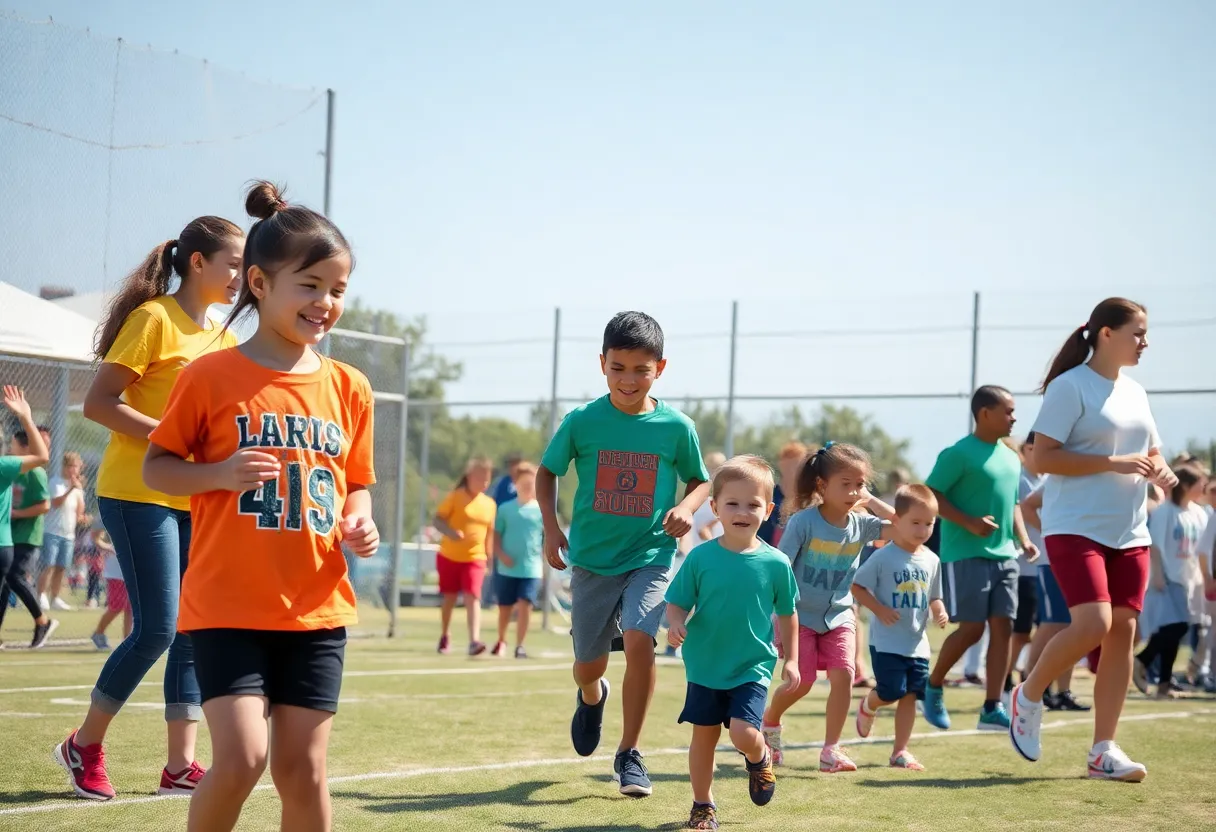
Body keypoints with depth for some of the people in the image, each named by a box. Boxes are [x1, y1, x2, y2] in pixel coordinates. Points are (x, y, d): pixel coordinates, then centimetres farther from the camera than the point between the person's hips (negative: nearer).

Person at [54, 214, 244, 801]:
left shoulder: (224, 337, 14)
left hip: (198, 500, 8)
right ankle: (84, 745, 8)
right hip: (140, 493, -8)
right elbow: (97, 404, -14)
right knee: (156, 628, -9)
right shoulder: (154, 318, -9)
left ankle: (180, 764, 8)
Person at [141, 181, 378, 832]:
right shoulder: (212, 376, -4)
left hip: (316, 610, 4)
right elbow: (156, 466, 2)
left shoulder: (349, 388, 7)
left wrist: (360, 523, -3)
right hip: (227, 606, -4)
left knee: (302, 768, 4)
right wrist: (220, 473, -17)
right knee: (241, 758, -14)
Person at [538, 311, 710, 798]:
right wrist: (550, 525, -4)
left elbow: (700, 480, 9)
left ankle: (629, 754, -6)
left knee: (638, 640, -24)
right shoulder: (582, 422, -7)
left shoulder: (676, 427, -7)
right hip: (592, 558, 1)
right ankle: (591, 698, 51)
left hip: (651, 558, -1)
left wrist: (687, 506, -11)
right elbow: (547, 471, 8)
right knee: (589, 664, 10)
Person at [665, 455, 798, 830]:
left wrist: (791, 659, 7)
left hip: (752, 667, -1)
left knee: (744, 732, -16)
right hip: (705, 666, 1)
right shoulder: (701, 557, -8)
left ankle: (760, 758, 20)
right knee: (703, 736, 7)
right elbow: (677, 603, -2)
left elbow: (787, 614, 7)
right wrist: (676, 624, -23)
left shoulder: (775, 563, -6)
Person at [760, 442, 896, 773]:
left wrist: (871, 501, -11)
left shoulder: (860, 524, -4)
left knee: (843, 674, -13)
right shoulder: (803, 522, -17)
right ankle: (769, 723, 28)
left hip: (839, 616, 4)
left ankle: (831, 750, -3)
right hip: (801, 615, -3)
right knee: (802, 682, -4)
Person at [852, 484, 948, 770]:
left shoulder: (931, 561, 6)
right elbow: (857, 587, -7)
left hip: (918, 643, 5)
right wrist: (880, 610, -17)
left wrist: (939, 611, -4)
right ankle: (867, 707, 27)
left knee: (910, 695, 3)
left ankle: (900, 751, 11)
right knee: (891, 692, -9)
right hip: (887, 641, -5)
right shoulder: (883, 557, -10)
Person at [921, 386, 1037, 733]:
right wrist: (969, 522, -20)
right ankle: (933, 686, 15)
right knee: (971, 628, -8)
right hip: (967, 556, -7)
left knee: (1003, 626, 0)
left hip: (1004, 555, 7)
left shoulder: (1011, 458, 16)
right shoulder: (959, 454, -8)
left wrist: (1023, 539, 10)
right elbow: (931, 495, -11)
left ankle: (993, 709, 2)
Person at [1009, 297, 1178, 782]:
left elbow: (1150, 450, 26)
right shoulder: (1070, 387, -8)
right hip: (1077, 528, -7)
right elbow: (1042, 457, -14)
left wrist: (1160, 470, 2)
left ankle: (1104, 751, 7)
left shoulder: (1134, 392, 15)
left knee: (1123, 631, 1)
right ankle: (1029, 696, 6)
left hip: (1129, 534, 7)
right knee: (1093, 624, -21)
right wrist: (1114, 462, -20)